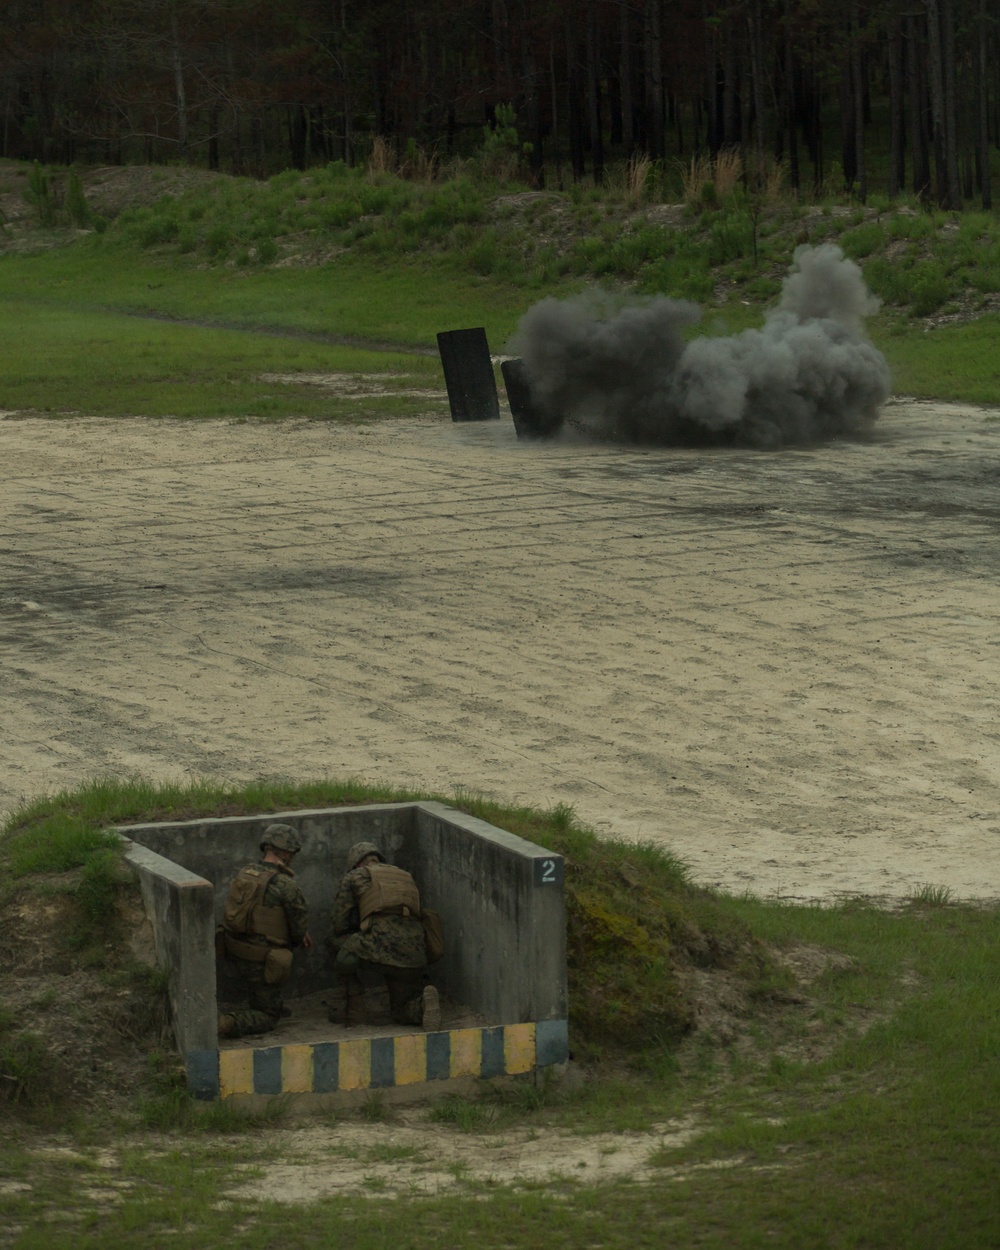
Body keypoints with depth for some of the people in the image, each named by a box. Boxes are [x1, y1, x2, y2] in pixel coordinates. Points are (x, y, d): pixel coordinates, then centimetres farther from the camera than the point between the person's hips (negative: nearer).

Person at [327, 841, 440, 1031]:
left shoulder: (355, 877, 15)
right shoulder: (406, 878, 31)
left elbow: (338, 925, 15)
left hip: (383, 943, -5)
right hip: (415, 953, 5)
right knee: (402, 1013, 20)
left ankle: (352, 1008, 20)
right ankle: (423, 1002, -13)